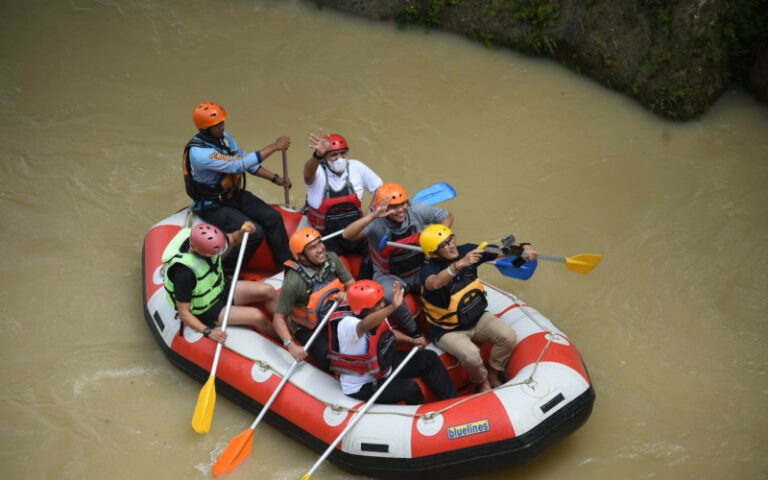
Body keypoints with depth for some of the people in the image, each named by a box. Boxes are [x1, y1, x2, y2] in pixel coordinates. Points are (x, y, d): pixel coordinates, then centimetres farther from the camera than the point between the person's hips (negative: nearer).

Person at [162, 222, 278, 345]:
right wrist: (208, 331, -39)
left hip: (220, 289, 7)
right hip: (206, 310, -7)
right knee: (257, 317, -18)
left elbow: (233, 239, 3)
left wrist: (243, 231, -19)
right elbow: (184, 314, -29)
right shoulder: (184, 272, -38)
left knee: (268, 291, -7)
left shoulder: (206, 240, -20)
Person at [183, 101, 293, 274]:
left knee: (273, 218, -5)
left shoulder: (224, 137, -4)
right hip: (213, 206, -8)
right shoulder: (199, 152, -30)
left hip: (235, 194, 8)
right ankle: (225, 271, -1)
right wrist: (273, 147, -30)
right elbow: (239, 165, -33)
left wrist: (275, 178, -1)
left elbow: (245, 160, 8)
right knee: (254, 233, -22)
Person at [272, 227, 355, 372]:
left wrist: (346, 295, -22)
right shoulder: (293, 282, -28)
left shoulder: (332, 259, -11)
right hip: (308, 329, -5)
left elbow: (352, 285, 1)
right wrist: (291, 345, -34)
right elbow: (279, 318, -22)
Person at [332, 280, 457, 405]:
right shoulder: (347, 325, -31)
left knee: (429, 358, 6)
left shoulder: (378, 317, -6)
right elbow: (365, 325, -56)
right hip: (362, 386, -9)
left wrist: (412, 341, 3)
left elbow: (389, 333, 17)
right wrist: (393, 307, -63)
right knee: (410, 388, -27)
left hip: (384, 367, 9)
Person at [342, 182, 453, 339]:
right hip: (389, 276, -3)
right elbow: (347, 235, -37)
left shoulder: (417, 211, -10)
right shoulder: (376, 223, -21)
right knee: (388, 295, -38)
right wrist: (373, 216, -46)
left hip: (420, 271, 3)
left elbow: (447, 216, 5)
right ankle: (414, 333, -13)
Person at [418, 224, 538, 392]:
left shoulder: (466, 251, -10)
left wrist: (523, 248, -28)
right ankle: (482, 382, 5)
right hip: (448, 331, -5)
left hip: (478, 318, 5)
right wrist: (460, 264, -63)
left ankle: (493, 375, 10)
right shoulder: (429, 270, -25)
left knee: (509, 336, -17)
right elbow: (435, 283, -50)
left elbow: (503, 251, -8)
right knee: (471, 355, -30)